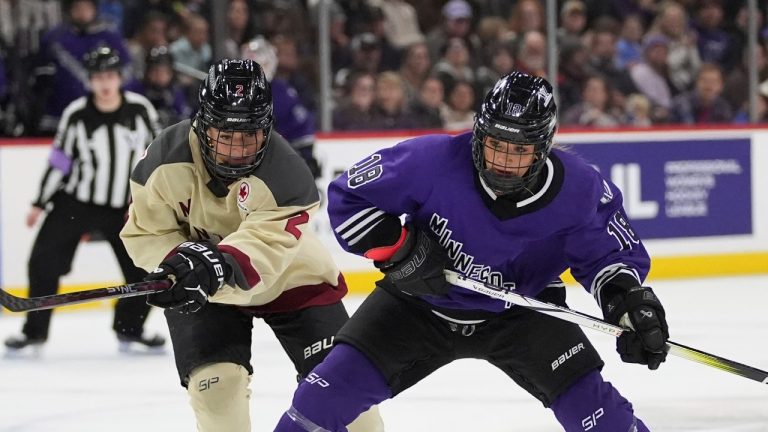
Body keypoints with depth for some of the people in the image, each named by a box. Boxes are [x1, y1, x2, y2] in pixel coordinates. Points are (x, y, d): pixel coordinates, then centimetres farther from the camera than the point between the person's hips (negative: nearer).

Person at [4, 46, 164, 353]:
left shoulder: (140, 109, -7)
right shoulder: (76, 115, -10)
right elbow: (60, 160, -2)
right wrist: (40, 204, 0)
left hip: (123, 209, 2)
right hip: (76, 201, -1)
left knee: (143, 270, 0)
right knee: (44, 261, -10)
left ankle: (129, 329, 21)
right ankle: (35, 331, 3)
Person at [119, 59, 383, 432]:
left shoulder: (285, 174, -31)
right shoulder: (166, 159, -23)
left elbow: (262, 249, -42)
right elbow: (146, 230, -14)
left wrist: (220, 265, -61)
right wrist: (180, 262, -33)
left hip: (287, 275, -1)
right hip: (201, 288, 1)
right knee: (215, 379, -15)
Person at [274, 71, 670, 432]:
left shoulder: (579, 190, -23)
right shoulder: (433, 161, -28)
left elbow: (609, 253, -6)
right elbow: (348, 197, -16)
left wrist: (630, 299, -25)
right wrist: (398, 249, -27)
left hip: (522, 310, 0)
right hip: (420, 301, 0)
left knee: (585, 397, -16)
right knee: (340, 379, -13)